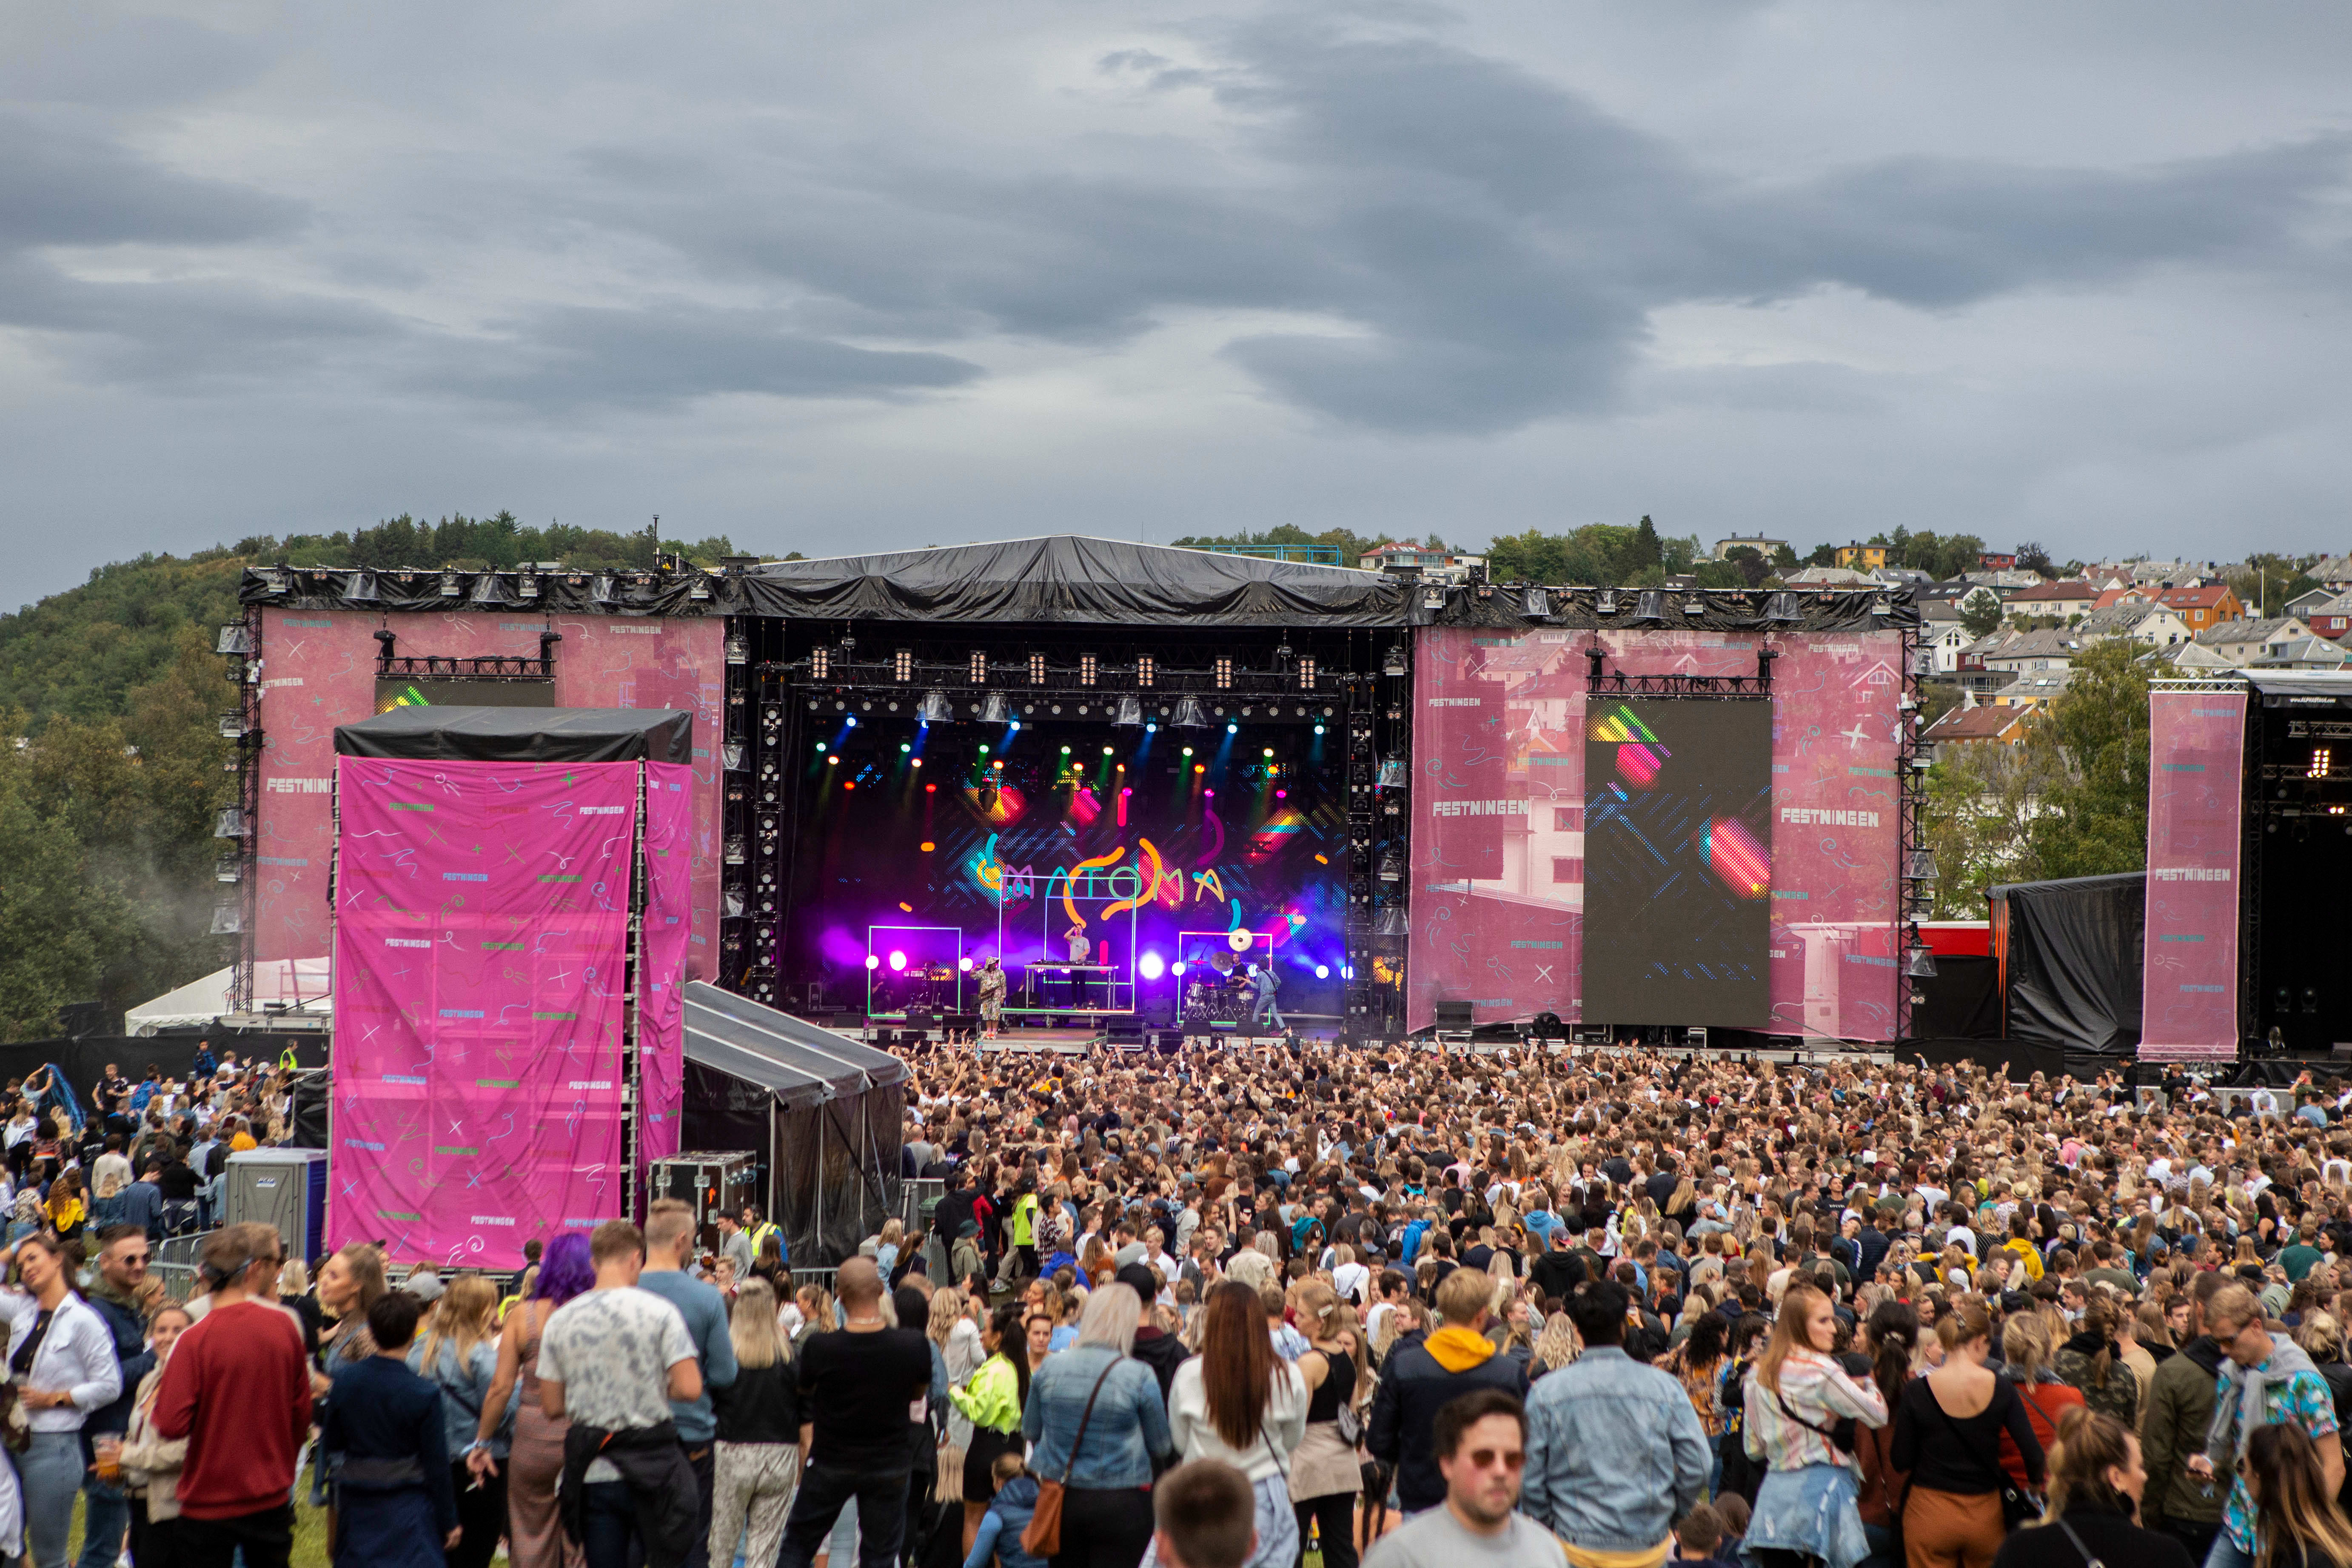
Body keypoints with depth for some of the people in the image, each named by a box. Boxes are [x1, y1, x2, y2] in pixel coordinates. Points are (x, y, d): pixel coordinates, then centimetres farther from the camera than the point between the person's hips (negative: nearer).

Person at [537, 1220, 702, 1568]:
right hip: (652, 1468, -3)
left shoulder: (559, 1320, 2)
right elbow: (689, 1388, -13)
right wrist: (655, 1387, 8)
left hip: (592, 1471, 3)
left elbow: (552, 1406, 5)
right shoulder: (659, 1312, -8)